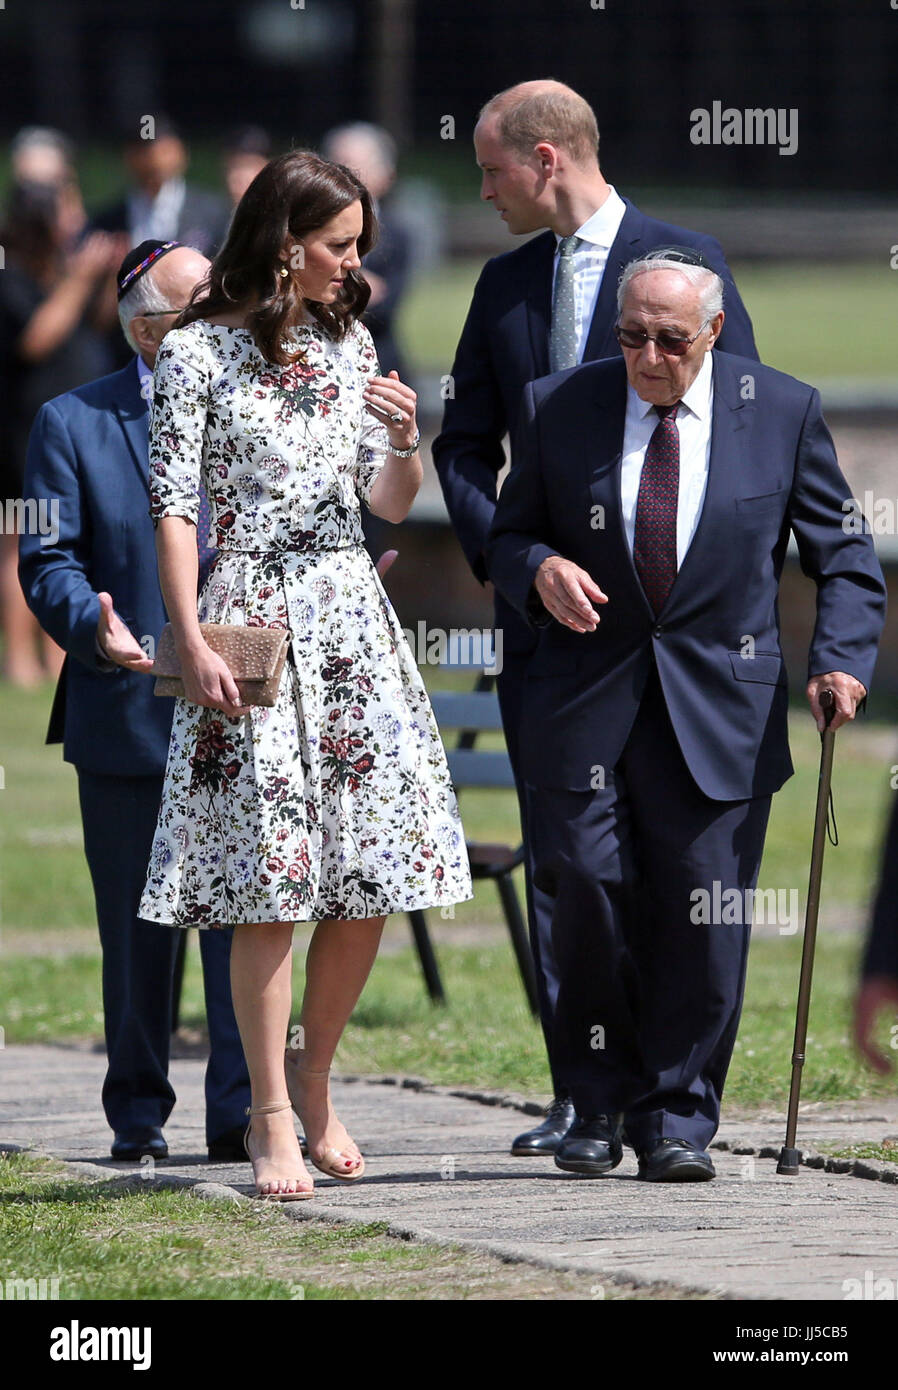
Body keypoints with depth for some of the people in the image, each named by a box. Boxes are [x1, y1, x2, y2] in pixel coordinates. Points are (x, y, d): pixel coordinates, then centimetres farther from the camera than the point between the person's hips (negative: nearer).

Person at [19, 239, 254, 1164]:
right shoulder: (73, 424, 4)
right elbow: (48, 562, -1)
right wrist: (96, 627, -20)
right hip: (126, 716, -1)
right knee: (135, 930, 7)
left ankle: (242, 1114, -4)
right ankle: (137, 1113, 18)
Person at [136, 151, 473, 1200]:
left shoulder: (349, 343, 13)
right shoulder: (198, 352, -3)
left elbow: (389, 504, 15)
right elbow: (174, 506, -5)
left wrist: (405, 440, -7)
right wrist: (193, 644, -12)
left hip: (352, 619, 5)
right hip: (252, 622, -5)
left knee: (369, 879, 1)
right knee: (268, 882, -6)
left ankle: (311, 1081, 20)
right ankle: (272, 1119, 0)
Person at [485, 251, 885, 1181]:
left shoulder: (781, 412, 2)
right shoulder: (558, 408, 4)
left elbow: (842, 554, 8)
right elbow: (508, 537, 13)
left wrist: (839, 658, -7)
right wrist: (541, 569, -11)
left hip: (719, 709, -1)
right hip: (586, 700, 1)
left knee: (701, 916, -5)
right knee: (586, 888, -8)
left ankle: (677, 1119, 7)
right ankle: (601, 1104, 10)